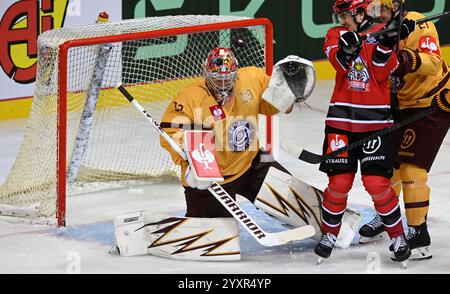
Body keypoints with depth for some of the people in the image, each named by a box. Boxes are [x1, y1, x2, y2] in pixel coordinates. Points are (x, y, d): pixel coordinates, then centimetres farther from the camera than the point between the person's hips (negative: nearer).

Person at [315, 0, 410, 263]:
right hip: (342, 119, 2)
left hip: (375, 121, -2)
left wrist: (386, 46, -21)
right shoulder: (336, 35, 6)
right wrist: (346, 47, -34)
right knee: (339, 181, -1)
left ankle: (398, 237, 6)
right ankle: (330, 234, 20)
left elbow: (382, 72, -7)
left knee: (377, 182, -9)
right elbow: (339, 62, -14)